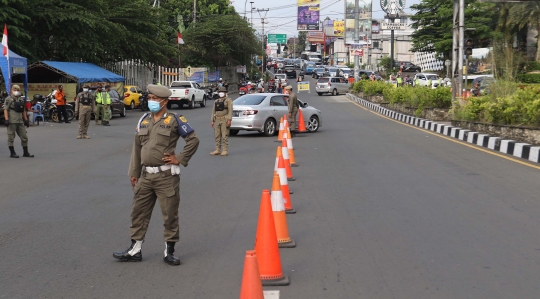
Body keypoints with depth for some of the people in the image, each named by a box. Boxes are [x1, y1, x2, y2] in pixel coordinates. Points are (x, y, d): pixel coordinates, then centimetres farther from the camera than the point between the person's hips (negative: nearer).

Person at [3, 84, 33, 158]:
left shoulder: (21, 100, 15)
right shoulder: (8, 99, -3)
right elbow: (5, 110, -8)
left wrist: (26, 120, 17)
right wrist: (6, 120, -17)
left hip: (20, 121, 6)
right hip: (12, 121, -6)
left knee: (24, 137, 7)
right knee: (11, 137, 0)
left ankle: (26, 152, 16)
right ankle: (12, 153, 7)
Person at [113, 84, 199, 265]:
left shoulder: (174, 120, -4)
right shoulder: (144, 121, 11)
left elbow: (193, 140, -3)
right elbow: (137, 148, 14)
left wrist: (180, 158, -7)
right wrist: (134, 172, 12)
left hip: (166, 176, -5)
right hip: (146, 175, 6)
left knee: (170, 214, 2)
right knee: (139, 212, 10)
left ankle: (169, 252, 14)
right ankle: (135, 250, 21)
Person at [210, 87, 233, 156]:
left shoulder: (228, 100, 2)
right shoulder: (216, 101, 20)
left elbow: (230, 110, -8)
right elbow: (213, 111, 19)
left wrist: (229, 120, -17)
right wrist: (212, 121, 10)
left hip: (224, 120, -6)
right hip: (217, 120, 6)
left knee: (225, 136, -8)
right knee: (217, 136, 5)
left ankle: (225, 151, -6)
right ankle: (218, 150, 10)